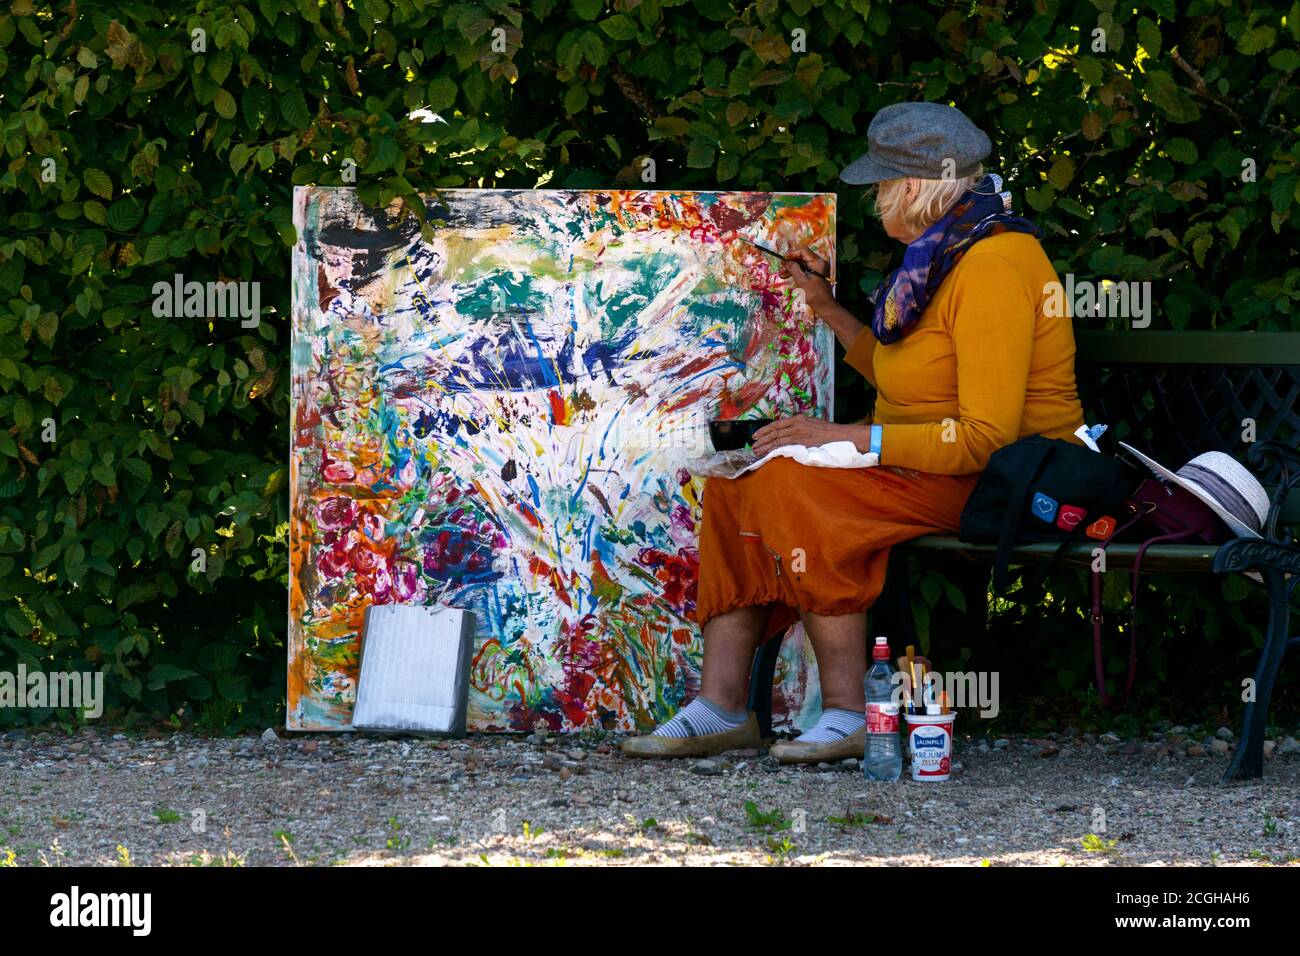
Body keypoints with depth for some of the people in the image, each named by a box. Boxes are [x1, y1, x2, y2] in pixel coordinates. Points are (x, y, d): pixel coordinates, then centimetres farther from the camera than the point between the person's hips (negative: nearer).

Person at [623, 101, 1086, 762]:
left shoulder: (993, 268, -19)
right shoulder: (942, 252, 13)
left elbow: (986, 435, -26)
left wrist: (845, 438, -24)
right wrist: (827, 309, 22)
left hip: (997, 480, -10)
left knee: (796, 489, -26)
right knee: (740, 485, -2)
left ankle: (850, 714, -23)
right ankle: (720, 707, -11)